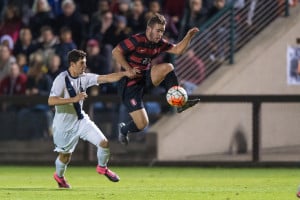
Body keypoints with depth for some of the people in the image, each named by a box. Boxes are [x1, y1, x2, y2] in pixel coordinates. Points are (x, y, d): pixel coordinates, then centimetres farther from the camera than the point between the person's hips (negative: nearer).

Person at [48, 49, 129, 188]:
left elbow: (106, 78, -5)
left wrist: (126, 73, -15)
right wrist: (74, 99, -34)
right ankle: (59, 176, 42)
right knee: (65, 156, 10)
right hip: (64, 123, -5)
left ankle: (102, 167, 21)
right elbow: (51, 101, -29)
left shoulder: (84, 78, -3)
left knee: (103, 142, -7)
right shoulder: (61, 79, -20)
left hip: (81, 119, 5)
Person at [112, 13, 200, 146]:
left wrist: (188, 36, -15)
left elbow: (177, 50, -1)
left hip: (146, 79, 6)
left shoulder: (159, 44, 3)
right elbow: (116, 52, -16)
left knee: (168, 67, -17)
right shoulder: (137, 41, -18)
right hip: (130, 84, -6)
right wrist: (129, 70, -20)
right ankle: (123, 130, 24)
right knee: (142, 123, -12)